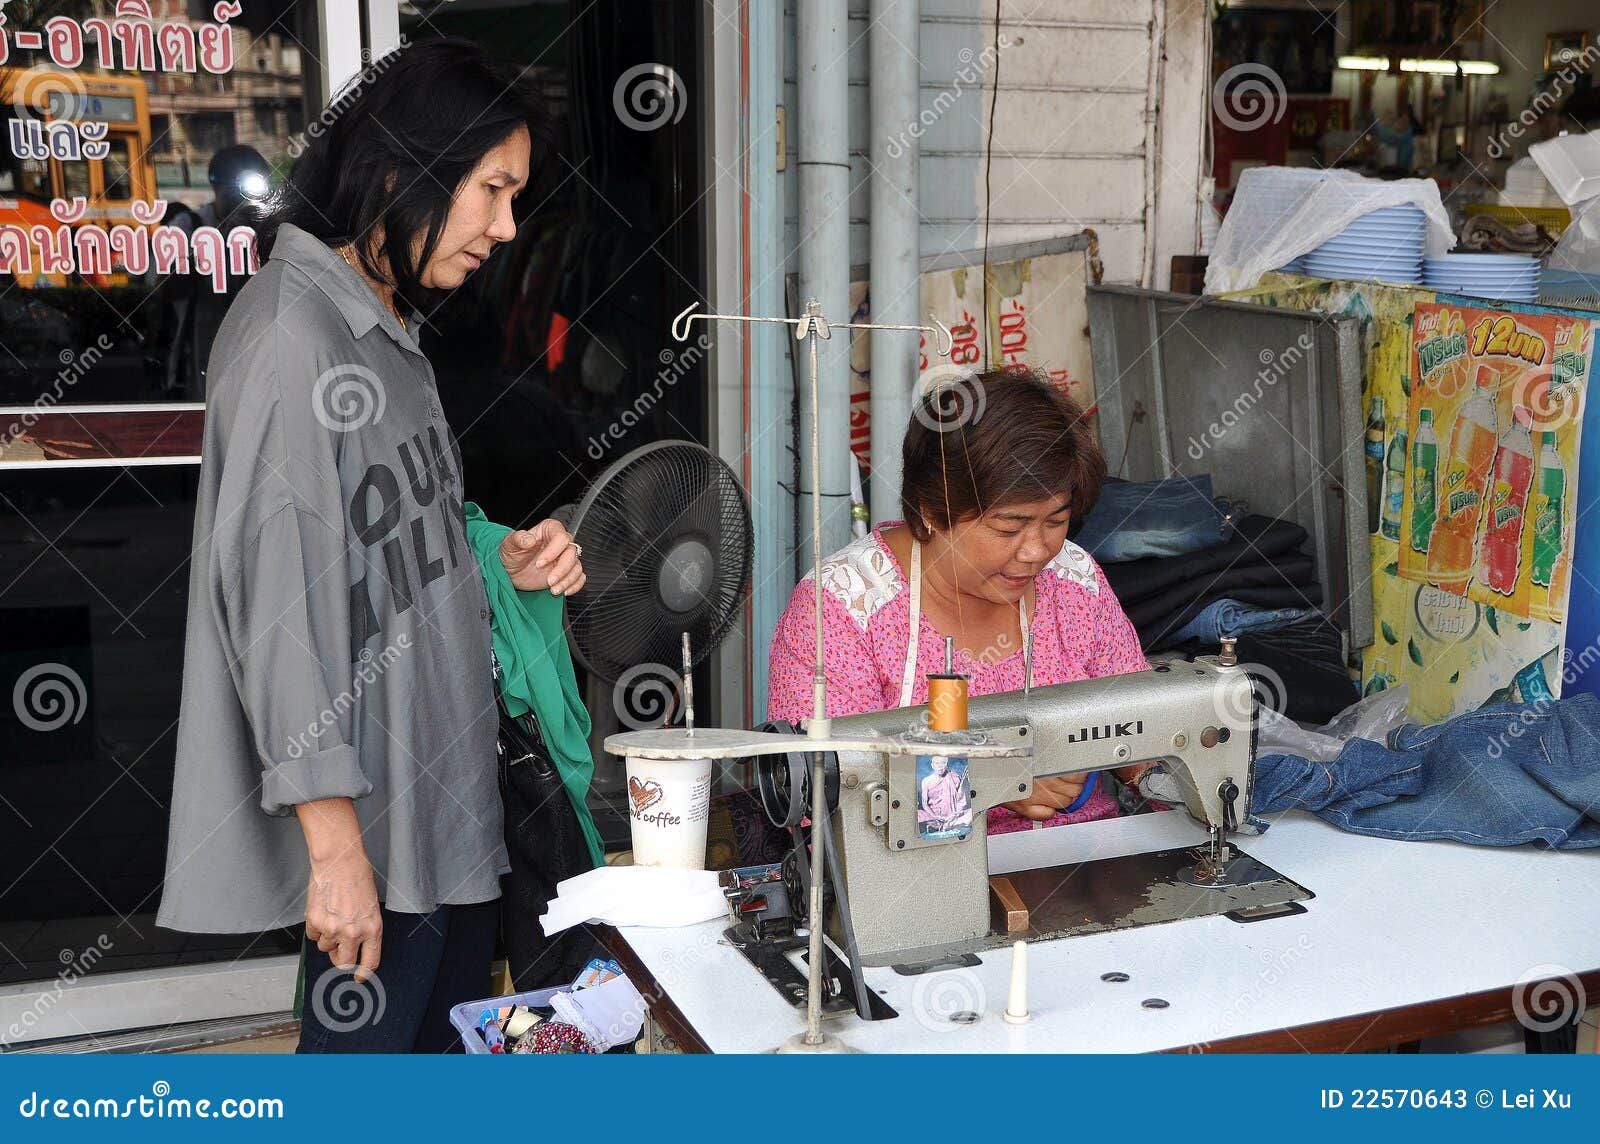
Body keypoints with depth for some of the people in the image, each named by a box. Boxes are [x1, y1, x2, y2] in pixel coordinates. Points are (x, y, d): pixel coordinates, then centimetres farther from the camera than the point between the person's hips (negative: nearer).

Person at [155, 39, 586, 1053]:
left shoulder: (391, 333, 16)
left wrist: (502, 568, 3)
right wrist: (335, 844, -22)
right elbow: (278, 601, -21)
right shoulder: (292, 333, -15)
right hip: (372, 826, -10)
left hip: (450, 806, 10)